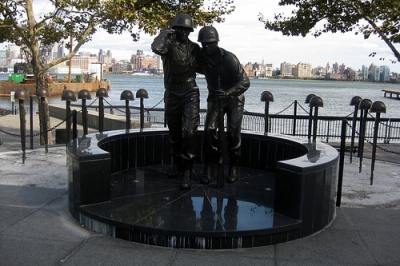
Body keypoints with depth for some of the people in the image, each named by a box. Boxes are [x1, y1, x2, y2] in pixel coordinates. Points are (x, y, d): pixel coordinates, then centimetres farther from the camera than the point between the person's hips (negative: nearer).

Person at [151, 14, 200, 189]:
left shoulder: (195, 48, 7)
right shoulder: (169, 44, -4)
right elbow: (156, 48, -27)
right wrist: (165, 34, -13)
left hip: (190, 94, 0)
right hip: (172, 94, 0)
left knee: (189, 131, -13)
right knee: (174, 132, 12)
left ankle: (187, 171, -7)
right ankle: (177, 164, 30)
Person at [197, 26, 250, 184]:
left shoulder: (229, 58, -23)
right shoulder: (201, 57, -10)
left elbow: (245, 82, -27)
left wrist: (229, 92, -43)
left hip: (234, 98, -3)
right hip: (214, 98, 3)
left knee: (233, 131, -12)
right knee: (209, 129, -12)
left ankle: (233, 167, 5)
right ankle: (208, 167, -1)